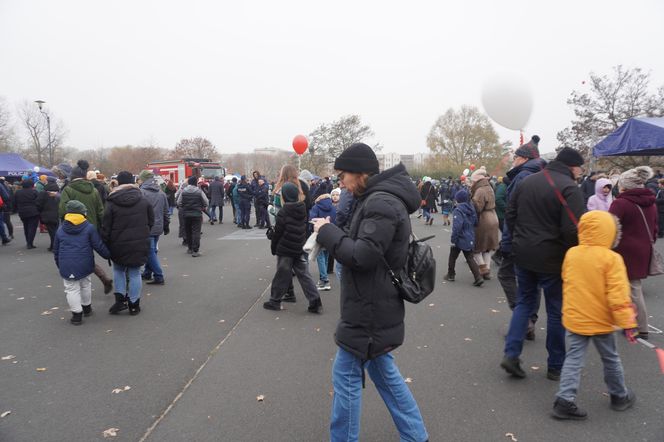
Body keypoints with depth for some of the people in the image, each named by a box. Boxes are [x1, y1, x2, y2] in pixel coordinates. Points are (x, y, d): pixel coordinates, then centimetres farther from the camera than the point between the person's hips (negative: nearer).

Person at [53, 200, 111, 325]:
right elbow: (99, 246, -3)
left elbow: (56, 251, 15)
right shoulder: (89, 228, -2)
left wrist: (59, 265, 26)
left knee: (72, 289, 6)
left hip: (66, 267, 0)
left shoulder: (60, 230, 7)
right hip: (84, 265, 0)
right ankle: (87, 307, 35)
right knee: (86, 285, 19)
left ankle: (77, 314, 7)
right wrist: (108, 255, 12)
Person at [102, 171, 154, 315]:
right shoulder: (143, 201, -1)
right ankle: (134, 305, 14)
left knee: (118, 270, 22)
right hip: (139, 244, 1)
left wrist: (105, 244, 3)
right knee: (135, 273, 10)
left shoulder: (111, 203, -7)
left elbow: (106, 227, -6)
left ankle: (120, 298, 13)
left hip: (119, 245, -1)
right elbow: (151, 221, 7)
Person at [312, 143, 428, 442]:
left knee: (346, 374, 4)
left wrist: (327, 232, -16)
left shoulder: (381, 204, -21)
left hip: (369, 310, -10)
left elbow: (362, 255, -26)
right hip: (376, 305, 10)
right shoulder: (380, 198, 11)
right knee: (382, 369, 21)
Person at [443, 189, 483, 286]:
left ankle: (451, 275, 26)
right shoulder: (472, 208, 5)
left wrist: (453, 240, -19)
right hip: (470, 239, 6)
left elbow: (456, 227, -24)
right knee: (470, 258, 10)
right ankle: (478, 277, 0)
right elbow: (475, 222, 14)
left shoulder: (458, 210, -19)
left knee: (452, 257, 14)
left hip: (460, 239, -6)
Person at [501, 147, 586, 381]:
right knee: (556, 311, 9)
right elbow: (573, 229, -21)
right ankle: (556, 366, 22)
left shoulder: (527, 181, 7)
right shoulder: (569, 188, -14)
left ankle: (511, 353, 9)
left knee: (524, 302, 18)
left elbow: (510, 215, 10)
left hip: (523, 254, 6)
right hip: (552, 258, -5)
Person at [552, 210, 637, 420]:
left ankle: (565, 399, -1)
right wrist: (627, 322, -12)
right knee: (610, 359, 17)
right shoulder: (611, 258, -15)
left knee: (573, 359, 6)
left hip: (574, 319, 3)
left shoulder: (571, 253, -2)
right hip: (600, 321, -2)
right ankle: (619, 396, 35)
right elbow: (618, 294, -18)